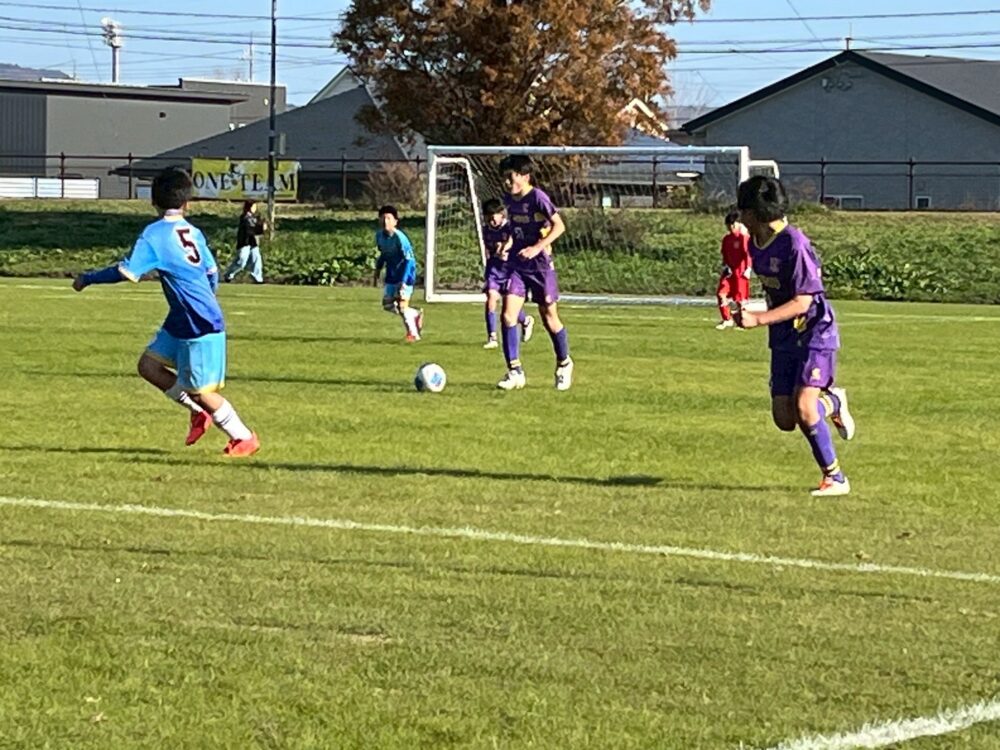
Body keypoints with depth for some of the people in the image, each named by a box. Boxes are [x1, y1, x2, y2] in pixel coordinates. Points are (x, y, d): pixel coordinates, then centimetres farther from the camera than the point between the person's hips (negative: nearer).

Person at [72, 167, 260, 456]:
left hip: (202, 327, -8)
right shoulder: (193, 232, 8)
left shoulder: (155, 234, -15)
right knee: (149, 365, 12)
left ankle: (244, 438, 13)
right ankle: (199, 412, 19)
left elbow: (127, 271, -22)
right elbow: (212, 273, 16)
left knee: (200, 390, 2)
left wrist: (88, 278, -8)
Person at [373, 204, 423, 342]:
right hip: (391, 275, 8)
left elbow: (409, 260, -23)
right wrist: (378, 270, 12)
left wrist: (403, 281, -27)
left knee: (402, 304, -12)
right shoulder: (379, 235, -3)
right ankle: (416, 315, 29)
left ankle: (413, 334, 3)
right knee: (387, 305, 8)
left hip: (405, 274, -8)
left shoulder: (399, 238, -25)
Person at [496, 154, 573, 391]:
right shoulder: (509, 200, 6)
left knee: (549, 318, 5)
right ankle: (515, 372, -6)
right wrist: (509, 245, 12)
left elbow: (559, 226, -20)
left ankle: (564, 364, 29)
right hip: (516, 265, 6)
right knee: (508, 316, -10)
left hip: (540, 265, -5)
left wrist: (538, 247, -29)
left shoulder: (538, 198, -14)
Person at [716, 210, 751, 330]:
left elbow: (748, 254, -10)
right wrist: (725, 266, 2)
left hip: (740, 271, -6)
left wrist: (748, 269, -15)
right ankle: (727, 319, 8)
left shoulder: (744, 237, -9)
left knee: (740, 298, 0)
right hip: (729, 271, 6)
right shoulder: (726, 239, 10)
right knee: (721, 294, -6)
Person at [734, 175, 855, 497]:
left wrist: (759, 319, -31)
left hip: (815, 334, -8)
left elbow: (802, 302, -23)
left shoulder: (794, 245, -22)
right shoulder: (755, 244, 5)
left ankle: (835, 478, -4)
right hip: (784, 338, 8)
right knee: (784, 419, 0)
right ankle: (832, 402, 30)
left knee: (803, 408, -20)